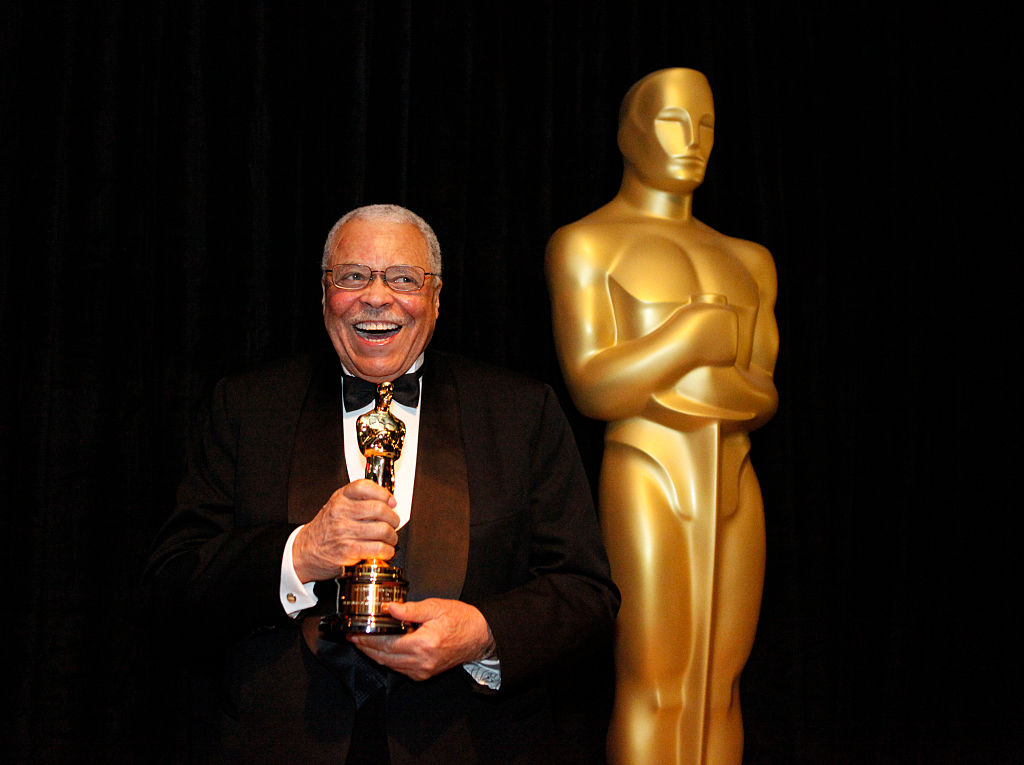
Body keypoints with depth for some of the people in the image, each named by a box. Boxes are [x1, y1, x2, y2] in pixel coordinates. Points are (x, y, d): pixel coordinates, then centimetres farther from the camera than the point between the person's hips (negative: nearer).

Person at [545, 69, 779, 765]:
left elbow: (764, 397, 7)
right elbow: (592, 389, -13)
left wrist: (700, 394, -14)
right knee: (655, 690, -7)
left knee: (718, 686, 7)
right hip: (645, 487, -6)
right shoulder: (585, 243, -2)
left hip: (732, 490, 6)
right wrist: (699, 333, -10)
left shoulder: (746, 261, 16)